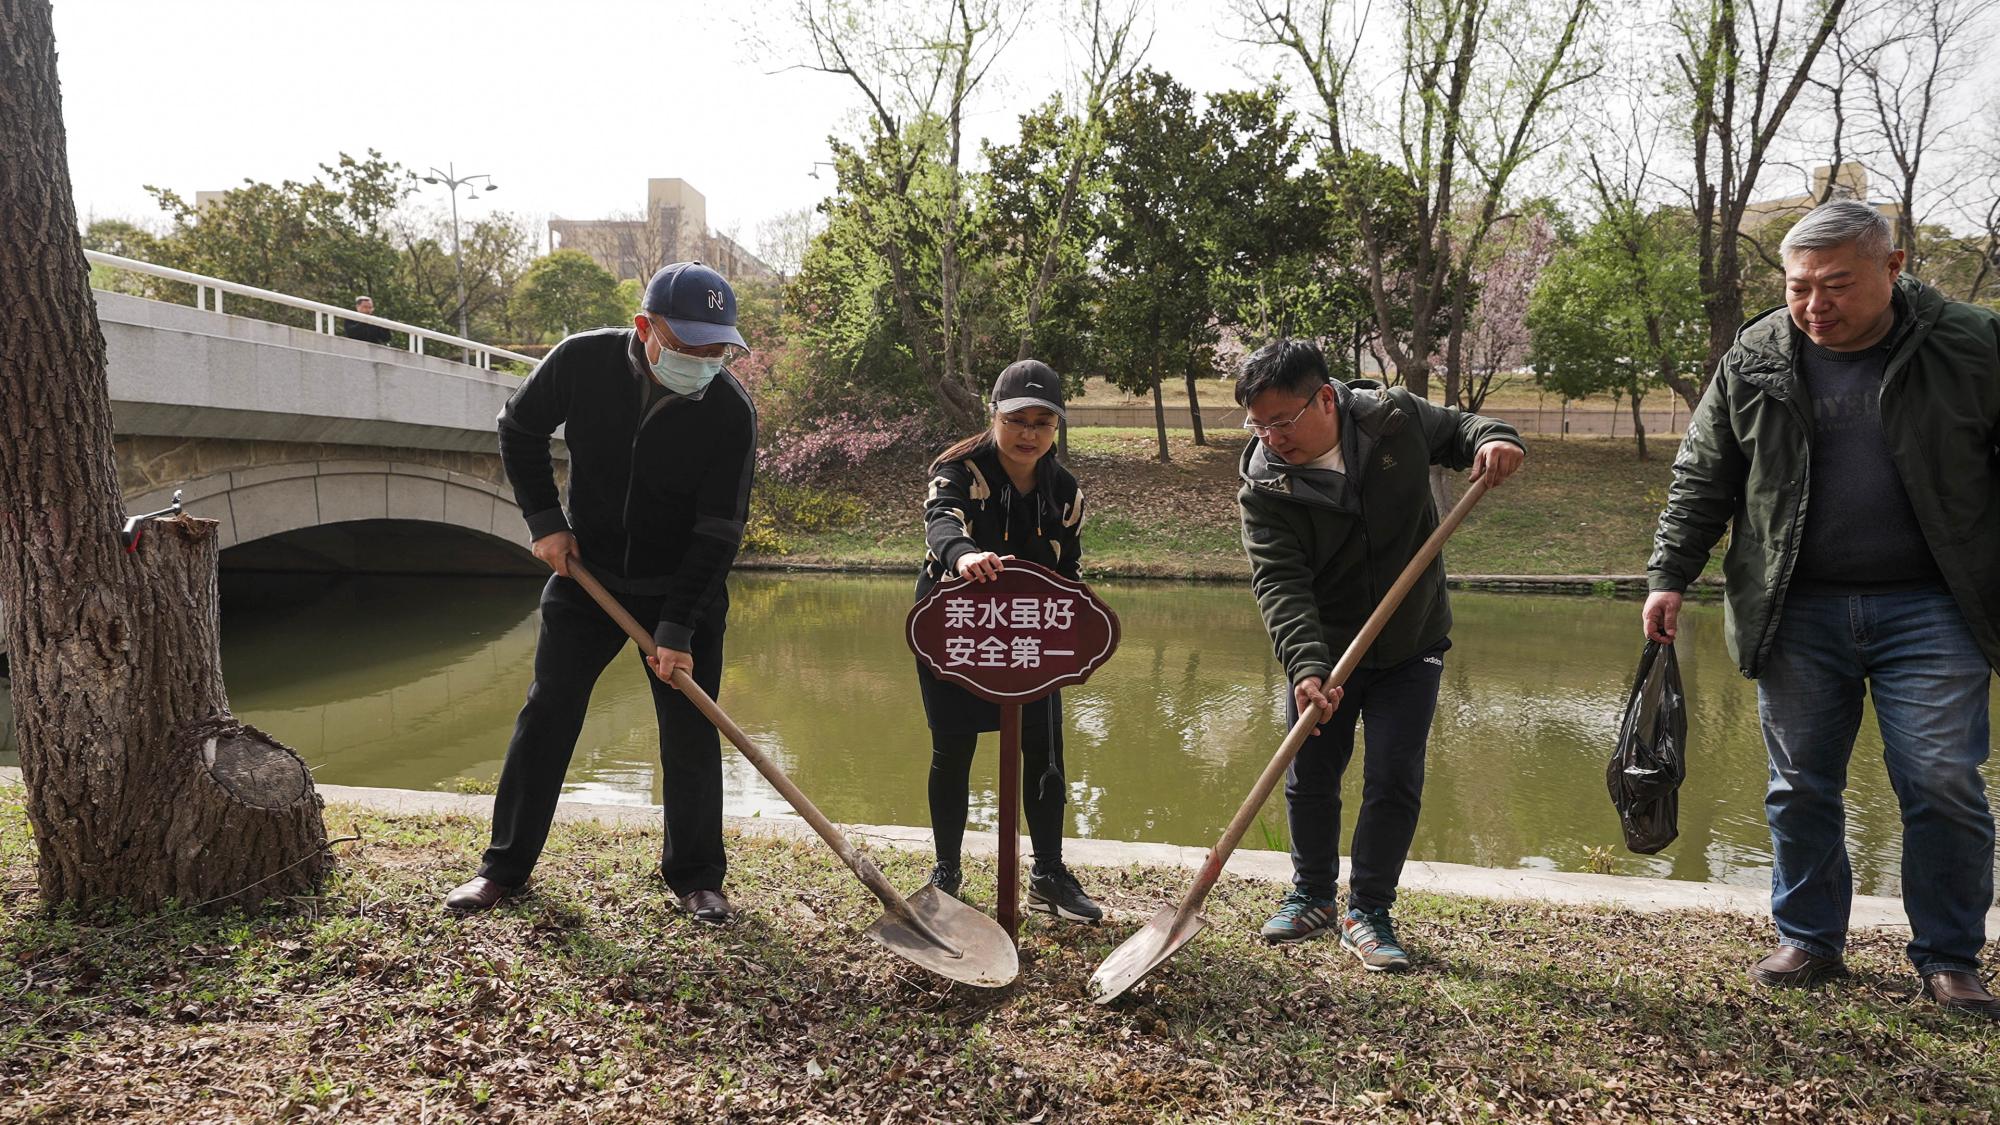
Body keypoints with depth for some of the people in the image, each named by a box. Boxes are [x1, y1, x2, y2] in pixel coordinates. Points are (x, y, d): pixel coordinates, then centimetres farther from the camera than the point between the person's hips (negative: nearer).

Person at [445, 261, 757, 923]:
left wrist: (676, 628, -23)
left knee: (691, 735, 1)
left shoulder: (731, 412, -21)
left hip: (684, 591, -1)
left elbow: (717, 534, -19)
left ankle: (695, 875, 18)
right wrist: (544, 519, -4)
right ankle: (506, 865, 21)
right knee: (545, 718, 6)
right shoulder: (583, 361, -16)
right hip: (586, 574, 2)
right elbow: (519, 430, 4)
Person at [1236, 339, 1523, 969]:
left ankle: (1368, 912, 15)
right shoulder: (1263, 486, -19)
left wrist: (1494, 439, -18)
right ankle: (1312, 897, 34)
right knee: (1310, 779, 11)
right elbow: (1280, 584, -28)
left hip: (1411, 646, 0)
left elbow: (1457, 430, 7)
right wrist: (1306, 667, -42)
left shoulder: (1395, 417, -13)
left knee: (1395, 781, -2)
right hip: (1321, 654, 0)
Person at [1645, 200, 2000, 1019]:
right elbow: (1701, 481, 7)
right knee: (1800, 787, 8)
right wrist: (1669, 575, 1)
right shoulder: (1755, 360, 2)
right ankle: (1809, 941, 24)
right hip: (1797, 613, 2)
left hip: (1930, 612, -1)